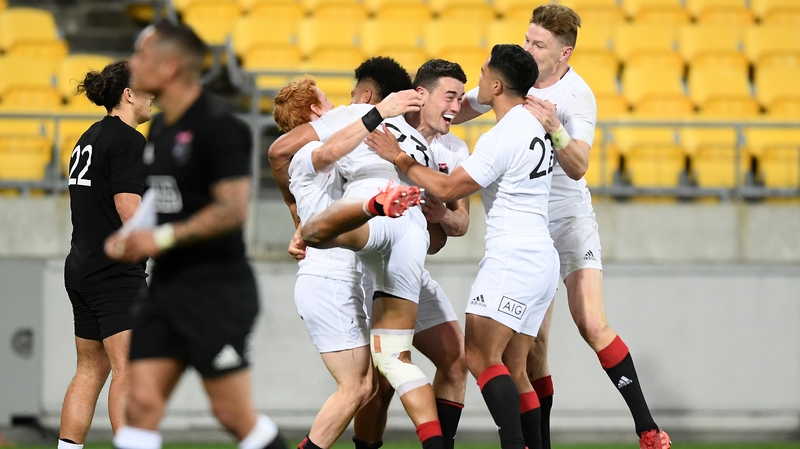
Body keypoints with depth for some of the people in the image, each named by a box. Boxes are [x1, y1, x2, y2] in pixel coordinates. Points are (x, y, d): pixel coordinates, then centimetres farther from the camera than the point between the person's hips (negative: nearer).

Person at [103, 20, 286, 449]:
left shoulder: (218, 125, -14)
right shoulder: (161, 127, 13)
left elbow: (232, 209, -20)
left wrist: (162, 238, -19)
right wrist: (132, 238, 6)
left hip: (217, 289, -8)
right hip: (168, 286, 8)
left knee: (234, 415, -3)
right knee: (141, 402, -1)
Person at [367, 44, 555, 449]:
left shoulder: (501, 139, -15)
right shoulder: (535, 125, 14)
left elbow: (447, 189, -12)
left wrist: (401, 160, 0)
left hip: (512, 259, -10)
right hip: (542, 259, 10)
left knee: (481, 357, -15)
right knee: (511, 368, 8)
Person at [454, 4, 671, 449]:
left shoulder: (578, 97, -14)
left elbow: (578, 168, -22)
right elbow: (457, 112, 11)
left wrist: (554, 128, -39)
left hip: (569, 217, -4)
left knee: (592, 325, -17)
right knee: (532, 342, -1)